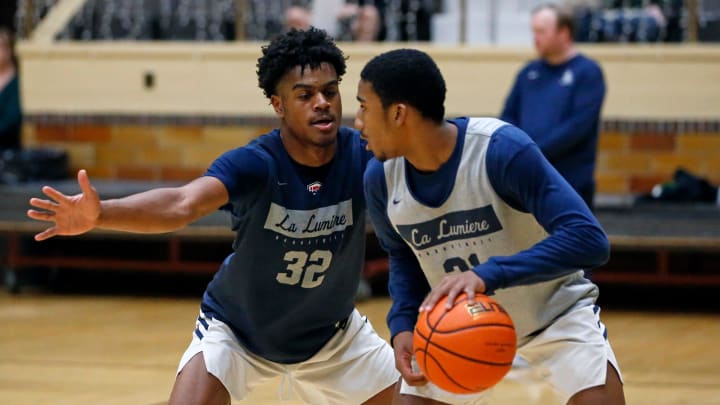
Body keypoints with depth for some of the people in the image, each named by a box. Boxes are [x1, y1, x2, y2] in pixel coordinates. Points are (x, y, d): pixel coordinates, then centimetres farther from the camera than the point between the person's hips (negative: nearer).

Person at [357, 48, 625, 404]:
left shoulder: (503, 149, -32)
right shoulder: (380, 177, -15)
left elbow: (588, 239, -38)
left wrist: (487, 275, -47)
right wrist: (403, 324, -13)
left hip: (555, 312, -5)